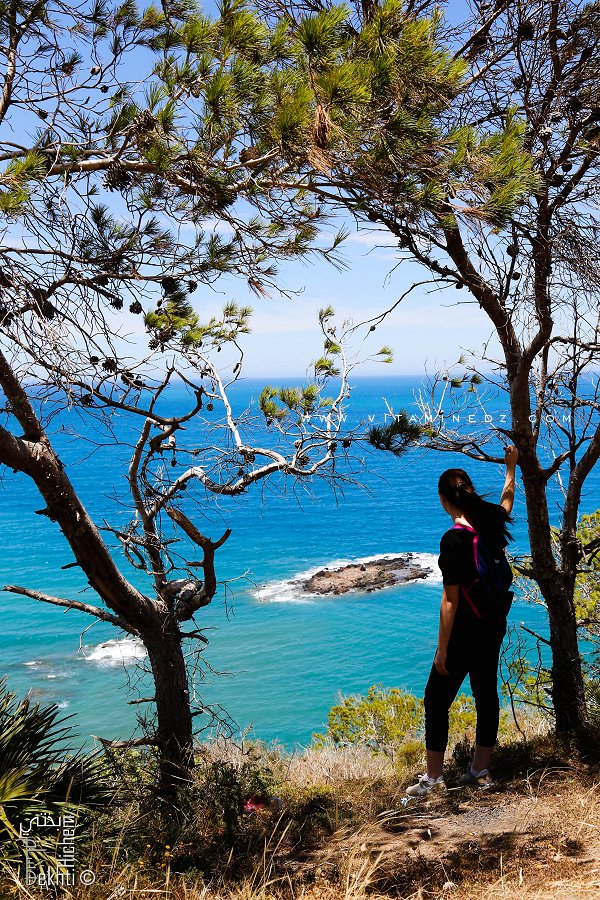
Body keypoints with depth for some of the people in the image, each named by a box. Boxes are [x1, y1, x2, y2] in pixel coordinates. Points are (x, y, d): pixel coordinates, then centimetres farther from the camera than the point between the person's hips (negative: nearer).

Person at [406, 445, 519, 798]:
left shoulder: (454, 539, -23)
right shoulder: (493, 518, -2)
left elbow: (450, 600, -21)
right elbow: (508, 499, 25)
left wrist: (442, 649, -14)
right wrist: (512, 467, 43)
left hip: (465, 633, -8)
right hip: (495, 625, 8)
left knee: (437, 700, 2)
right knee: (487, 695, 15)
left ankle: (434, 778, 8)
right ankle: (481, 772, 25)